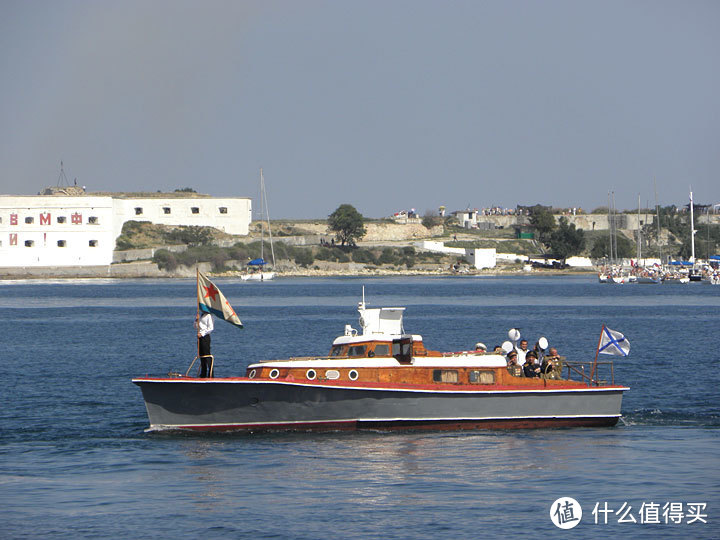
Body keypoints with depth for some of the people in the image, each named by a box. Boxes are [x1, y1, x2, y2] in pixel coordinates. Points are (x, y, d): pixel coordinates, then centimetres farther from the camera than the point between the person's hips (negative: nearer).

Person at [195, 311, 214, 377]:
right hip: (200, 337, 8)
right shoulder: (199, 315, 16)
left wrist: (202, 334, -16)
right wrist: (196, 320, 0)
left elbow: (211, 328, -13)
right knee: (201, 355, 8)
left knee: (207, 355, -10)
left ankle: (210, 375, -10)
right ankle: (202, 375, 13)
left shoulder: (208, 316, -7)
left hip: (205, 337, -8)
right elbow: (196, 327, 17)